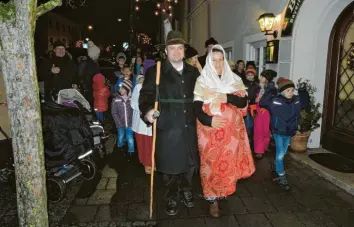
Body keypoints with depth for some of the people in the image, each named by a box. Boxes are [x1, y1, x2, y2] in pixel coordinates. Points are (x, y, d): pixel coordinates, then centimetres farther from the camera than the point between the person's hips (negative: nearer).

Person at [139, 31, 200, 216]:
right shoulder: (155, 71, -2)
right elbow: (145, 95, -7)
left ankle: (186, 190, 43)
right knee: (169, 164, 9)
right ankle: (171, 196, 33)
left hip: (189, 126, 4)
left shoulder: (192, 72, 10)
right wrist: (147, 110, -25)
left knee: (189, 162, 16)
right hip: (167, 127, -3)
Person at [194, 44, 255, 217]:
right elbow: (197, 107, -9)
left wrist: (227, 98, -22)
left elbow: (243, 102, -5)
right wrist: (209, 120, -26)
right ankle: (213, 199, 18)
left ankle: (223, 191, 37)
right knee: (211, 164, 3)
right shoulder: (202, 82, -3)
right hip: (210, 131, -3)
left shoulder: (235, 80, 5)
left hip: (231, 130, 3)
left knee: (229, 163, 12)